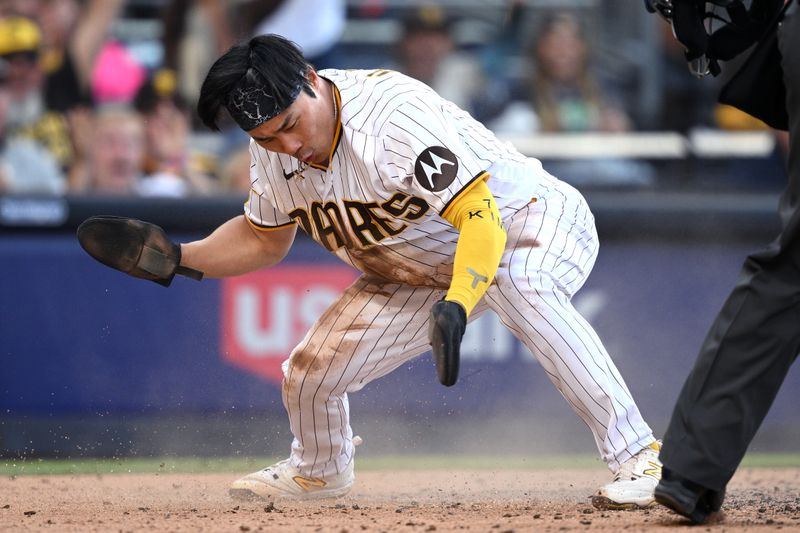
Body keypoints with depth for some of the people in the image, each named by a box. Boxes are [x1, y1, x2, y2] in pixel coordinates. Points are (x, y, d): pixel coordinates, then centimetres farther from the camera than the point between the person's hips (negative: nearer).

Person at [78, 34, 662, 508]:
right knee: (311, 372, 0)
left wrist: (457, 305, -57)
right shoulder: (274, 152, -11)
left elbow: (480, 215, -41)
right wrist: (178, 258, -7)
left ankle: (636, 455, -38)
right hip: (420, 270, 7)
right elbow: (264, 239, 9)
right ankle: (320, 469, 36)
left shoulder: (393, 114, -35)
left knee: (521, 285, -41)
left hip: (530, 221, -7)